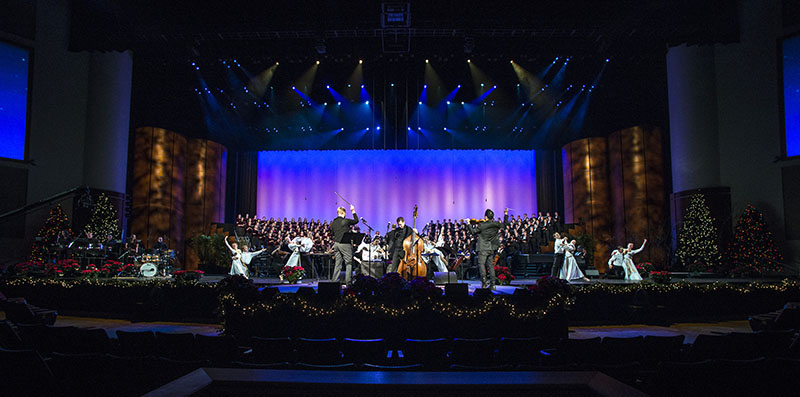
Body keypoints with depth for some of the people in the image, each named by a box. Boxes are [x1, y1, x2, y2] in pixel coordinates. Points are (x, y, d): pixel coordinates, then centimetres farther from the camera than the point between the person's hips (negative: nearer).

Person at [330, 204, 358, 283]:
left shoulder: (333, 222, 8)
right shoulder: (346, 221, -9)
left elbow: (332, 233, 15)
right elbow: (356, 220, 7)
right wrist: (353, 211, 14)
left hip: (336, 243, 6)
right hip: (345, 244, -6)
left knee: (337, 263, 10)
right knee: (349, 263, 1)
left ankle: (335, 280, 9)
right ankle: (348, 281, -2)